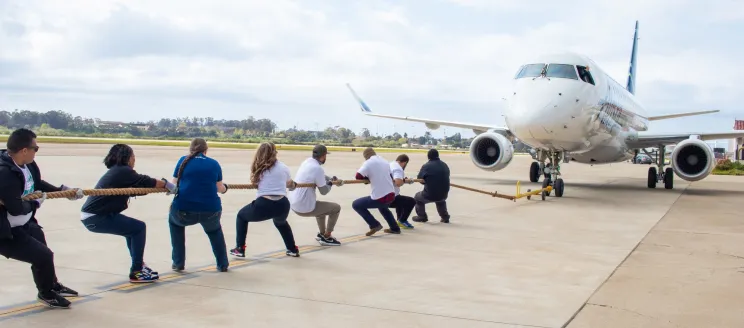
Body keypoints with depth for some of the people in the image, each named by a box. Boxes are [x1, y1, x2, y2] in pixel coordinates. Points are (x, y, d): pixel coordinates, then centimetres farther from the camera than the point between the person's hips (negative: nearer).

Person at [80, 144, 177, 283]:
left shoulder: (116, 171, 18)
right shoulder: (124, 171, -11)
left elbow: (138, 188, 19)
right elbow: (146, 182, -8)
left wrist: (162, 185, 14)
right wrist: (167, 184, 6)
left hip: (92, 215, 10)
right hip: (96, 218, -10)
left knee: (133, 228, 21)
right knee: (139, 228, -5)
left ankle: (138, 265, 29)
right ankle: (136, 273, -1)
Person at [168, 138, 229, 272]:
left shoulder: (184, 161, 8)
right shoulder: (214, 164, 9)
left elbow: (174, 185, 12)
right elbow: (220, 188, 11)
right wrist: (225, 187, 35)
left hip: (184, 211, -1)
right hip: (211, 212, 1)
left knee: (174, 221, 35)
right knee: (214, 230, 36)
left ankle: (178, 263, 31)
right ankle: (222, 264, 33)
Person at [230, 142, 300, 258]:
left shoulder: (259, 168, 10)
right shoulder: (283, 167, 16)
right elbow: (290, 184, 32)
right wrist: (294, 185, 57)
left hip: (263, 206, -3)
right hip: (282, 206, 3)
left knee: (241, 216, 27)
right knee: (280, 222, 39)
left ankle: (239, 249, 19)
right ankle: (293, 249, 37)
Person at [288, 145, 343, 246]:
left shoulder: (307, 162, 3)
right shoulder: (318, 168, -20)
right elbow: (324, 191, -10)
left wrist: (333, 180, 9)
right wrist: (331, 183, 9)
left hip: (293, 204, 8)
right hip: (304, 208, -8)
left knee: (321, 205, 34)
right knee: (336, 208, 8)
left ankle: (322, 234, 40)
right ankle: (326, 238, 16)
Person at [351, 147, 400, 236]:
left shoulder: (368, 162, -7)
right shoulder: (385, 161, 14)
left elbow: (358, 176, -9)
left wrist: (369, 177, 9)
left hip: (379, 197, -7)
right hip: (391, 195, 7)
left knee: (356, 205, 10)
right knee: (383, 206, 41)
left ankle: (374, 225, 5)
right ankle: (395, 228, 38)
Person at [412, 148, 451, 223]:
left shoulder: (426, 166, -12)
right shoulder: (445, 165, 4)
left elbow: (420, 179, -3)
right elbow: (446, 179, 12)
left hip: (429, 195, -5)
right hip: (443, 194, 5)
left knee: (417, 197, 27)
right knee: (441, 201, 41)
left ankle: (422, 217, 28)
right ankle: (445, 217, 35)